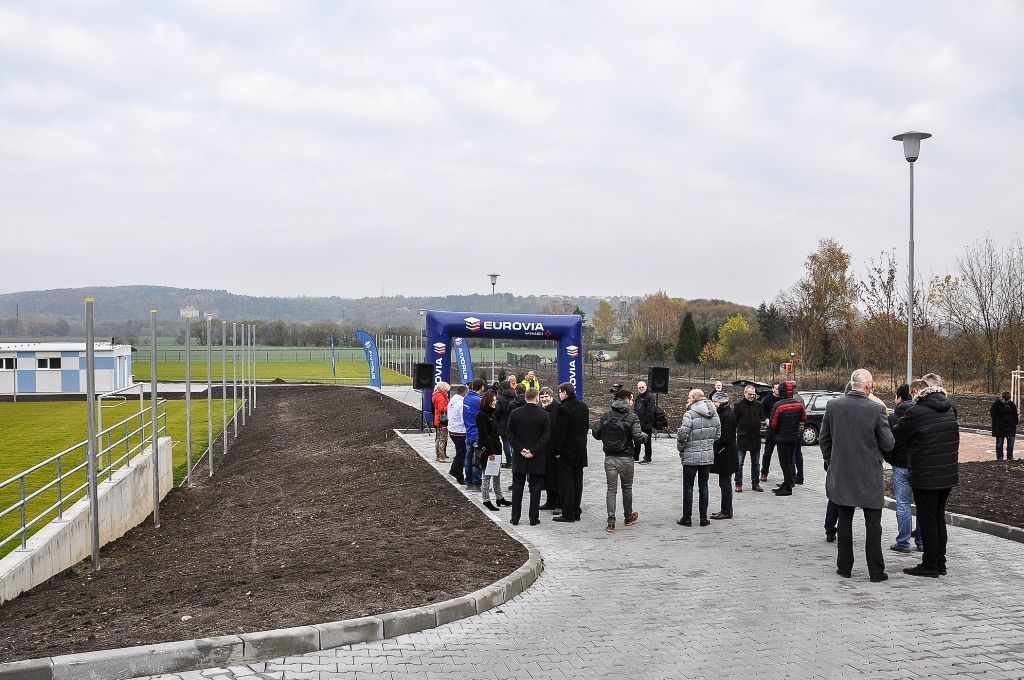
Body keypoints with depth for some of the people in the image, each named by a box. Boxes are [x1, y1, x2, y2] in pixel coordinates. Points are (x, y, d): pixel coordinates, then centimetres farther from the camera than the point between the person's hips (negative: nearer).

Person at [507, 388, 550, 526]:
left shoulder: (515, 414, -3)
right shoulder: (543, 415, -8)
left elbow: (510, 433, -3)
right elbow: (546, 436, -10)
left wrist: (520, 449, -5)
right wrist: (534, 451, -10)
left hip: (519, 458, 2)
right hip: (537, 458, -2)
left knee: (517, 488, 10)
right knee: (535, 488, 6)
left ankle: (515, 518, 13)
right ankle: (534, 518, 8)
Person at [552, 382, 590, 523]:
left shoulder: (564, 408, -16)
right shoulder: (583, 407, 8)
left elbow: (560, 432, -17)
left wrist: (557, 450, -11)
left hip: (567, 450, -7)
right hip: (581, 450, 7)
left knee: (566, 482, -3)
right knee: (577, 482, 12)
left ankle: (568, 514, -3)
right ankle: (576, 512, 17)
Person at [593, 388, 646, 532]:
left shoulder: (606, 415, 3)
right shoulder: (632, 417, -9)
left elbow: (595, 432, 2)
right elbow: (638, 437, -17)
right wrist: (645, 435, 4)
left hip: (609, 457, 3)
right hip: (625, 458, -2)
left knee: (611, 489, 4)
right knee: (627, 488, 15)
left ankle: (611, 521, -4)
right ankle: (628, 517, 31)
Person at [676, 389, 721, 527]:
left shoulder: (690, 414, -17)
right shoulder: (714, 414, 4)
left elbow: (682, 435, -19)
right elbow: (718, 434, 10)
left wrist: (681, 449, -2)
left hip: (691, 458, -5)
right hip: (708, 456, 5)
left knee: (688, 487, 5)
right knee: (703, 487, 13)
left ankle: (687, 518, 10)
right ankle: (703, 518, 15)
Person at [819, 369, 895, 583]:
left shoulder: (833, 406, -4)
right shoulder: (876, 409, -14)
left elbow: (823, 439, 4)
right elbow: (888, 444, -8)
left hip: (841, 475, 3)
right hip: (870, 477, -3)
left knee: (844, 521, 13)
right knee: (873, 525, 7)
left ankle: (844, 567, 19)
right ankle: (876, 571, 11)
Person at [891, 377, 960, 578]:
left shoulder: (915, 412, -18)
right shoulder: (949, 409, 6)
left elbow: (896, 437, -9)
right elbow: (953, 439, 16)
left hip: (925, 476, -7)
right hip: (949, 474, 7)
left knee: (927, 520, 3)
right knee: (939, 517, 17)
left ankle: (930, 565, 8)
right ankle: (940, 563, 23)